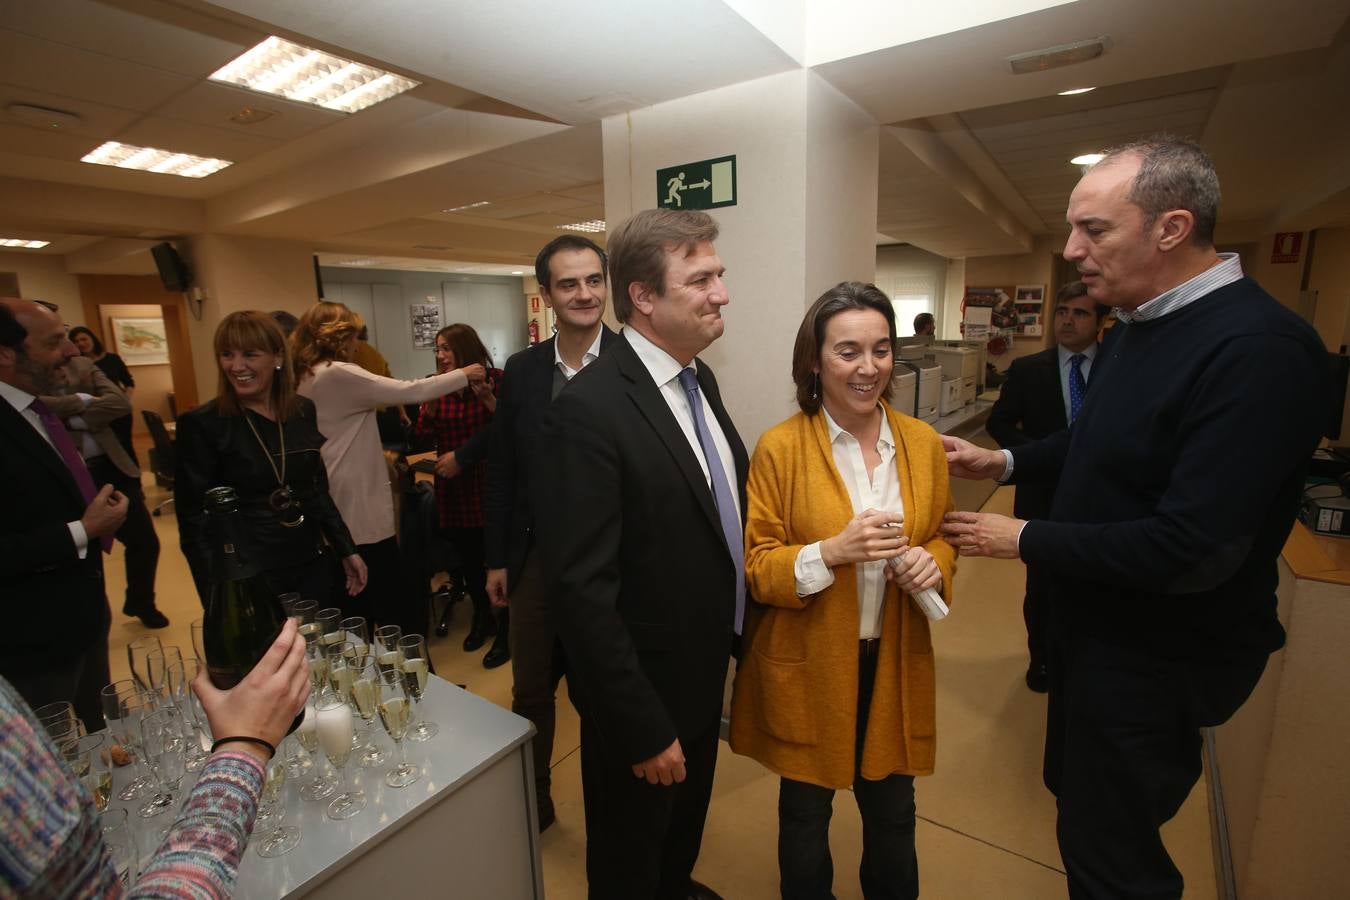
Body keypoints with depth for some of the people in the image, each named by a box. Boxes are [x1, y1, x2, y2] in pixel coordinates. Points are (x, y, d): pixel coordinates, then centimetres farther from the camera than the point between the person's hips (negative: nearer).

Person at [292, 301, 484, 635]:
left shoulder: (306, 377, 11)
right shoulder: (338, 373, -17)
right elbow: (409, 391, -17)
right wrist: (463, 375, -7)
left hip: (335, 506, 9)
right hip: (359, 506, -9)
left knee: (354, 600, 19)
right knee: (396, 601, 1)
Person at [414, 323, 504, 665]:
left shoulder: (495, 380, -6)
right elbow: (424, 435, 4)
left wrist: (490, 401, -22)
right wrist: (431, 403, -11)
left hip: (487, 482, -4)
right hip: (452, 486, 5)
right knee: (467, 558, 16)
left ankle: (504, 632, 21)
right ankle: (481, 617, 39)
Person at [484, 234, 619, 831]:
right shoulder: (522, 371, 1)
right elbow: (501, 470, 6)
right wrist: (497, 559, 7)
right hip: (538, 557, 4)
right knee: (530, 692, 21)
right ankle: (532, 803, 47)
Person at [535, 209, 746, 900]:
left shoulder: (699, 377, 0)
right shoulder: (589, 410, -28)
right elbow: (582, 591, -27)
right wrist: (642, 729, -20)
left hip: (706, 670, 8)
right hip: (643, 693, -8)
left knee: (688, 815, 34)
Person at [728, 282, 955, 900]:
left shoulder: (923, 443, -2)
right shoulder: (780, 448, -14)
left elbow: (941, 539, 9)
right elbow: (756, 568, -12)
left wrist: (932, 563, -14)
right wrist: (832, 552, -28)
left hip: (894, 665, 3)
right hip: (808, 668, -3)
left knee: (892, 814, 22)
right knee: (806, 814, 21)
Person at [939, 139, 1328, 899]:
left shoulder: (1260, 350, -27)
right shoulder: (1142, 321, 3)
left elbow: (1192, 552, -31)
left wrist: (1025, 540, -22)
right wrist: (1004, 462, 3)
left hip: (1160, 657, -9)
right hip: (1097, 622, 9)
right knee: (1074, 789, 28)